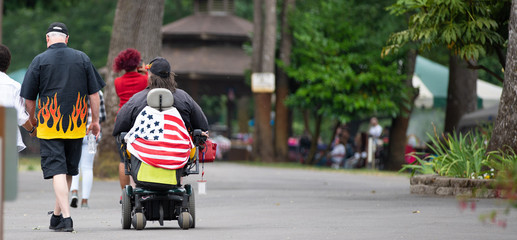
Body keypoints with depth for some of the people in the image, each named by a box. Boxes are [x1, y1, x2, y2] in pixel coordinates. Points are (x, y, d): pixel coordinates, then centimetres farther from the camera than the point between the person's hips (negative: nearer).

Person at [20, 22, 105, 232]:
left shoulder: (40, 60, -3)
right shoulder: (82, 58, 4)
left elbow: (29, 97, 2)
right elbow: (94, 93, 6)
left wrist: (32, 118, 20)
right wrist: (95, 121, 15)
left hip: (49, 126, -3)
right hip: (76, 125, 3)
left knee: (56, 170, -6)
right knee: (69, 170, 16)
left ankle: (66, 217, -17)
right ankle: (57, 214, 24)